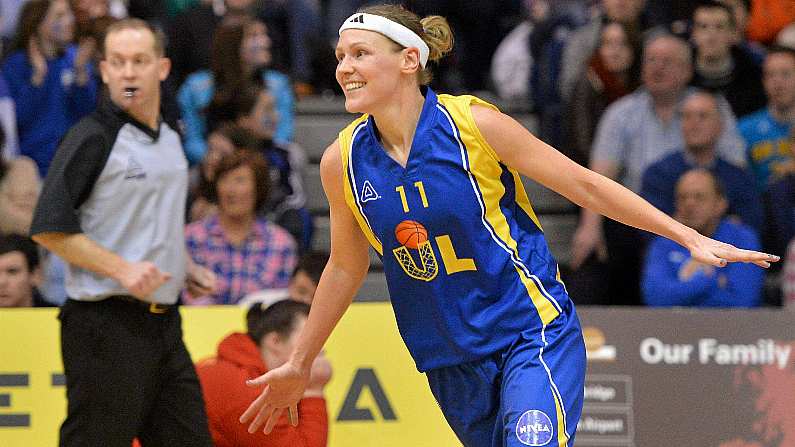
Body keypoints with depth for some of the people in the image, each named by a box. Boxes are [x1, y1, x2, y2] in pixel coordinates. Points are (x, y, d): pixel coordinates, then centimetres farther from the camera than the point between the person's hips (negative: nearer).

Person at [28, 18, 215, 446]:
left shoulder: (170, 140, 16)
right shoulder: (92, 138, -9)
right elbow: (49, 228, -15)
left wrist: (185, 269, 13)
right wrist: (122, 269, -20)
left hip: (164, 324, 8)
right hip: (107, 326, -8)